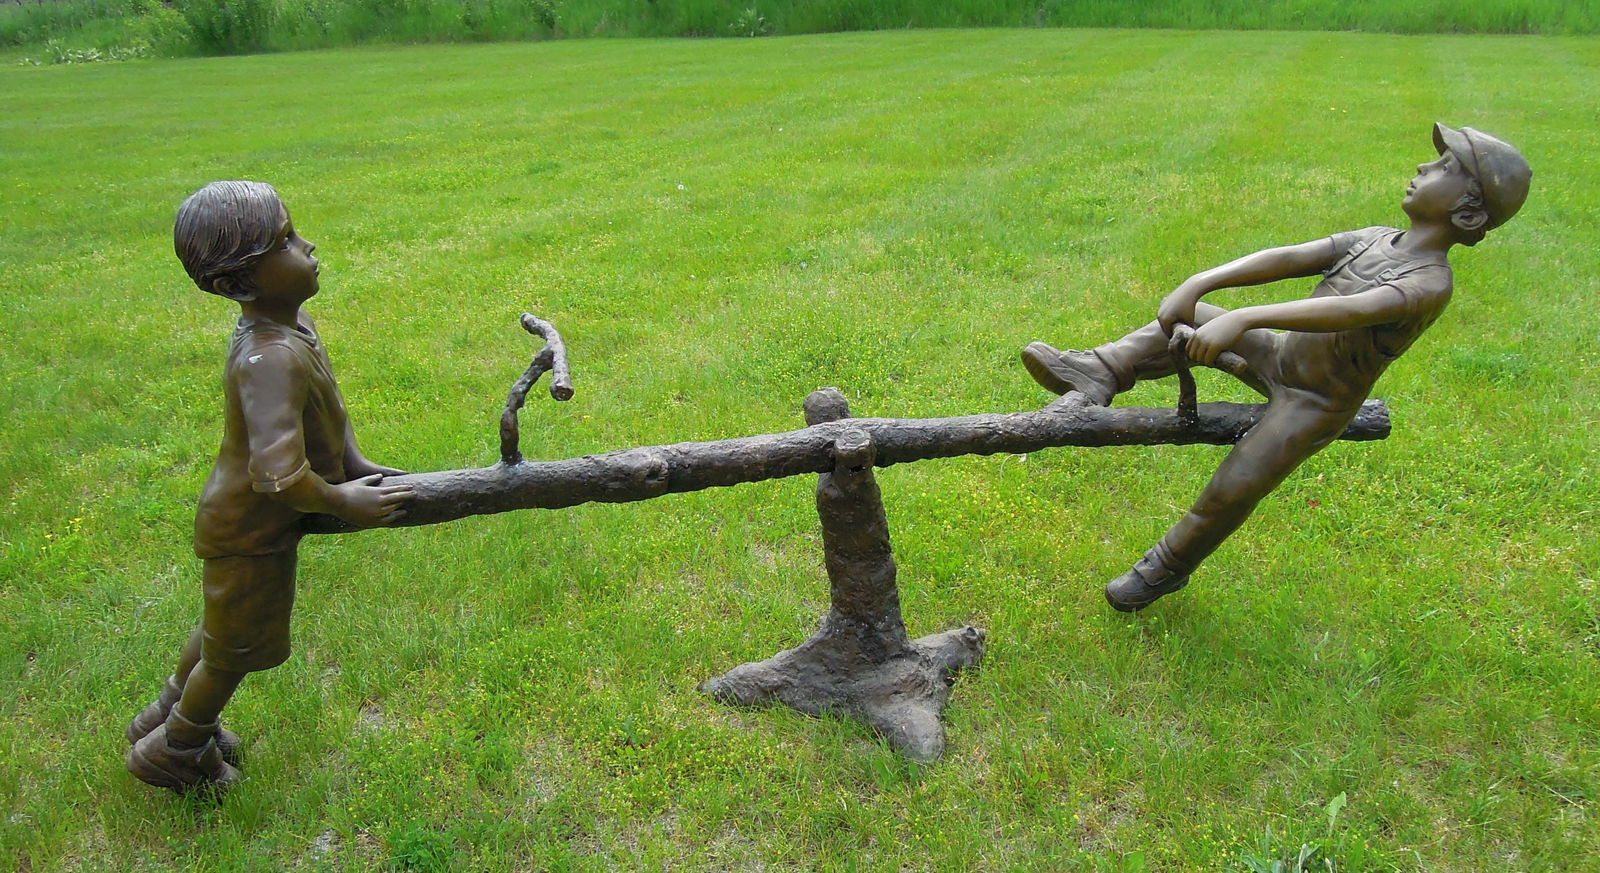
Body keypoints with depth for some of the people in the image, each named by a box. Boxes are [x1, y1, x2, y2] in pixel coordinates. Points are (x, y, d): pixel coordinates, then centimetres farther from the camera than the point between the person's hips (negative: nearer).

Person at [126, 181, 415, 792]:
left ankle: (169, 714, 57)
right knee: (236, 648, 16)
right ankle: (173, 752, 43)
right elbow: (279, 476, -43)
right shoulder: (270, 359, -37)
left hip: (243, 518, 9)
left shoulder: (292, 323, -7)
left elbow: (326, 402, 9)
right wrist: (343, 501, -26)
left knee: (225, 624, 32)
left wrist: (355, 464, 0)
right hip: (250, 532, -9)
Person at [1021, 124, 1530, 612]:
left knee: (1233, 490, -15)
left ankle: (1168, 567, 9)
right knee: (1188, 319, 0)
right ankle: (1098, 375, -12)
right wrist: (1198, 284, -27)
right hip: (1282, 355, 8)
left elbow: (1354, 310, -44)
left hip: (1314, 403, -7)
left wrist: (1243, 318, -57)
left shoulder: (1430, 282, -25)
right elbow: (1289, 258, -13)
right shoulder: (1374, 239, -2)